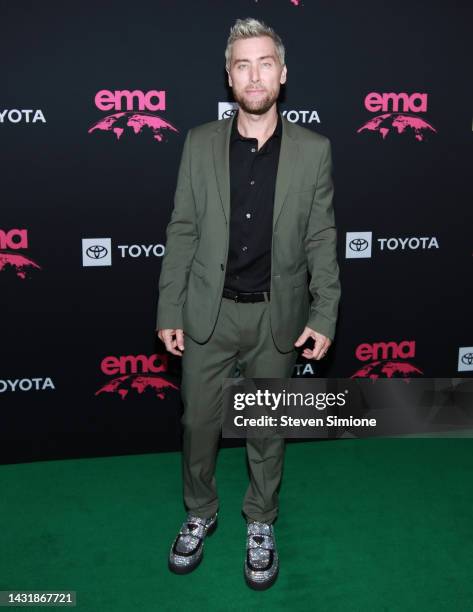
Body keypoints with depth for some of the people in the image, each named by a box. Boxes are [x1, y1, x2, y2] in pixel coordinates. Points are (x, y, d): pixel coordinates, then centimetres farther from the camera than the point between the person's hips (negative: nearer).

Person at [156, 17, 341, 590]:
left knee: (268, 428, 14)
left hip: (278, 316, 0)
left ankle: (260, 523, 37)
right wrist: (168, 312, -2)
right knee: (198, 422, 13)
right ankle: (200, 513, 39)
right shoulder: (200, 143, -1)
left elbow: (321, 239, -1)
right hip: (208, 312, 1)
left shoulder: (313, 150, -3)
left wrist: (324, 316, -7)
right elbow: (181, 232, 0)